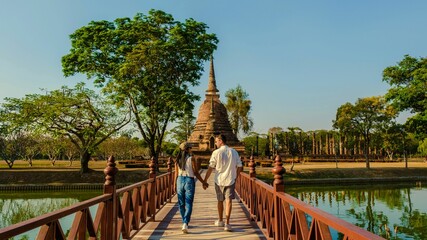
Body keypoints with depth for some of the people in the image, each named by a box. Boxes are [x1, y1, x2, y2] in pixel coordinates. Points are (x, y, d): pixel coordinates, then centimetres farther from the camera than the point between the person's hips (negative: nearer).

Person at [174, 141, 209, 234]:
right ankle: (185, 224, -16)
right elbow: (196, 173, -7)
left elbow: (176, 174, 5)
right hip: (189, 181, -4)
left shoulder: (177, 160, 3)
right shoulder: (191, 159, -9)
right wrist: (203, 182, 3)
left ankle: (185, 223, 27)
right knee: (188, 204, -1)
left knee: (181, 204, 15)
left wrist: (175, 185, 16)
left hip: (180, 181, 4)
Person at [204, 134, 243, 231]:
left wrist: (205, 180, -1)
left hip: (219, 180, -1)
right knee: (228, 200, 0)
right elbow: (239, 166, 6)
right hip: (230, 180, 1)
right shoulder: (234, 152, 2)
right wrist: (236, 177, 18)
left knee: (220, 200, 14)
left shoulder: (216, 152, -8)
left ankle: (220, 221, 29)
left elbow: (210, 168, -7)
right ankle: (227, 223, -8)